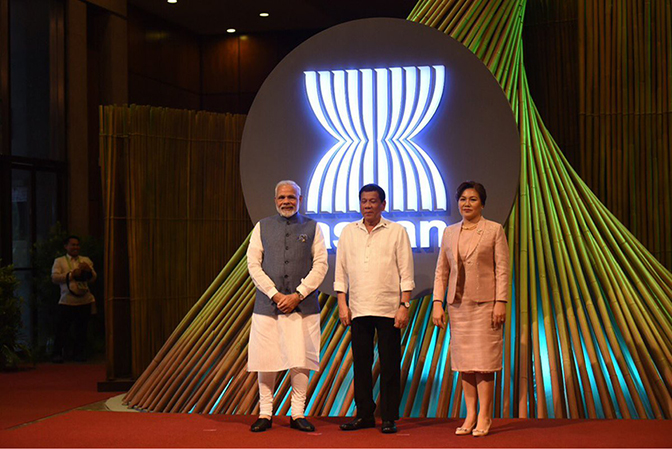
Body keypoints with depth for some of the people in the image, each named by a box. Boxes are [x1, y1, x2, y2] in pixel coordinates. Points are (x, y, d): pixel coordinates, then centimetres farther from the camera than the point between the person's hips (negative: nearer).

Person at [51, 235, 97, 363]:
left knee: (82, 330, 8)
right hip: (67, 302, -3)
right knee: (62, 329, -3)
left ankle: (79, 353, 20)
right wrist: (71, 274, -17)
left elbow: (93, 278, 5)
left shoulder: (86, 260, 14)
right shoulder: (59, 261, 7)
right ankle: (57, 354, 6)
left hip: (84, 301, 3)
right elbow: (54, 278, -7)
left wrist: (88, 270, -17)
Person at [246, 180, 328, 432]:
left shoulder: (312, 228, 8)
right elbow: (253, 265, 3)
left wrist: (298, 295, -9)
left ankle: (298, 414, 8)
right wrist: (275, 294, -8)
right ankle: (265, 414, 10)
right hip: (268, 304, 1)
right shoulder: (262, 228, 10)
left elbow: (320, 265, 1)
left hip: (303, 305, 0)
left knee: (300, 360, -1)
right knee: (266, 359, 1)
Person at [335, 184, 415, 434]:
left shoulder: (396, 232, 2)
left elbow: (406, 273, -1)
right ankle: (364, 415, 17)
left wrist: (404, 305, -8)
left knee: (390, 365, 0)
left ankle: (389, 418, 8)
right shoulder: (348, 232, 10)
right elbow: (341, 272, 11)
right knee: (361, 363, 7)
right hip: (358, 309, 3)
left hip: (389, 309, -3)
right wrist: (342, 304, 3)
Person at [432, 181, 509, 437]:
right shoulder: (449, 233, 11)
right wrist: (437, 303, 3)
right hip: (458, 303, 4)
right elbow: (441, 271, 11)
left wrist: (500, 303, -11)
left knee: (483, 359, -4)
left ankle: (484, 416, 4)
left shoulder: (494, 230, 0)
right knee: (464, 360, 6)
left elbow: (502, 269, -4)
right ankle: (470, 415, 12)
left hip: (484, 303, -4)